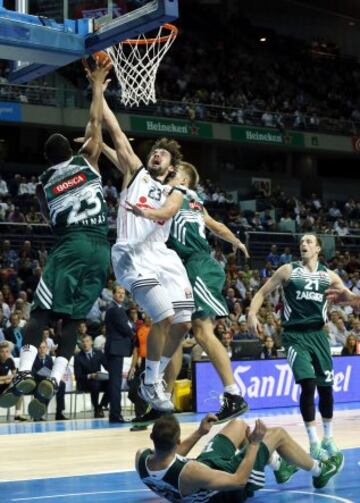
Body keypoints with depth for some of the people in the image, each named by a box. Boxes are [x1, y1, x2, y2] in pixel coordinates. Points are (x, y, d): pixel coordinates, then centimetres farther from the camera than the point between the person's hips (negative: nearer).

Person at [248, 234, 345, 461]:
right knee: (308, 384, -17)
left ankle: (328, 438, 26)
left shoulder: (328, 275, 7)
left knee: (326, 387, 7)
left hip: (317, 333, 3)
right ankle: (314, 442, -9)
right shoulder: (288, 270, 1)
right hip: (295, 334, -3)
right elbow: (262, 293, 3)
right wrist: (252, 314, -13)